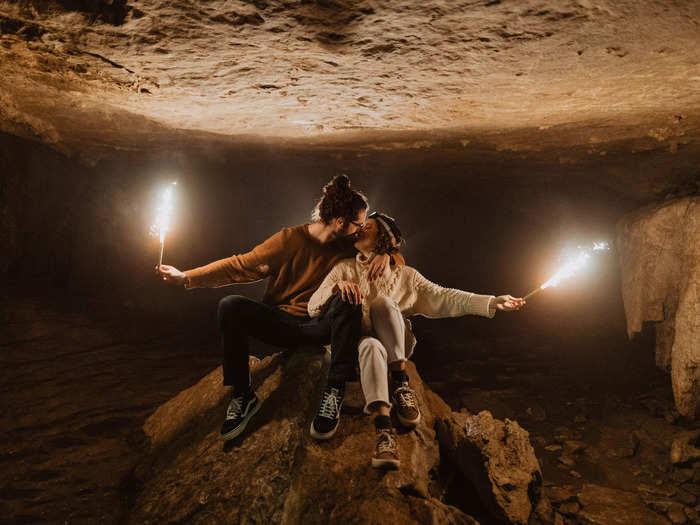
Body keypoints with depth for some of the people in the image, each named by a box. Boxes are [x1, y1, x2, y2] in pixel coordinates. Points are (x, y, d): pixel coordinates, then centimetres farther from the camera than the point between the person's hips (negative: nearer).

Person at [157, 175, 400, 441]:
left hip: (319, 328, 1)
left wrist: (384, 255, -9)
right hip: (281, 324, -1)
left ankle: (334, 391, -28)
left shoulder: (346, 246, 3)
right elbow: (241, 266, -6)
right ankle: (242, 395, -17)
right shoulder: (290, 240, -7)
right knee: (230, 306, -26)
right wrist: (186, 277, -12)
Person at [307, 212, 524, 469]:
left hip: (396, 350, 1)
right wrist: (337, 286, -17)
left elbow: (442, 297, 5)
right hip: (355, 343, 0)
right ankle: (384, 431, -49)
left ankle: (401, 383, -21)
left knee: (382, 302, -26)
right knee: (372, 346, -35)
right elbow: (313, 309, 3)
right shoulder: (344, 269, 12)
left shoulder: (404, 275, 13)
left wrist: (491, 302, -5)